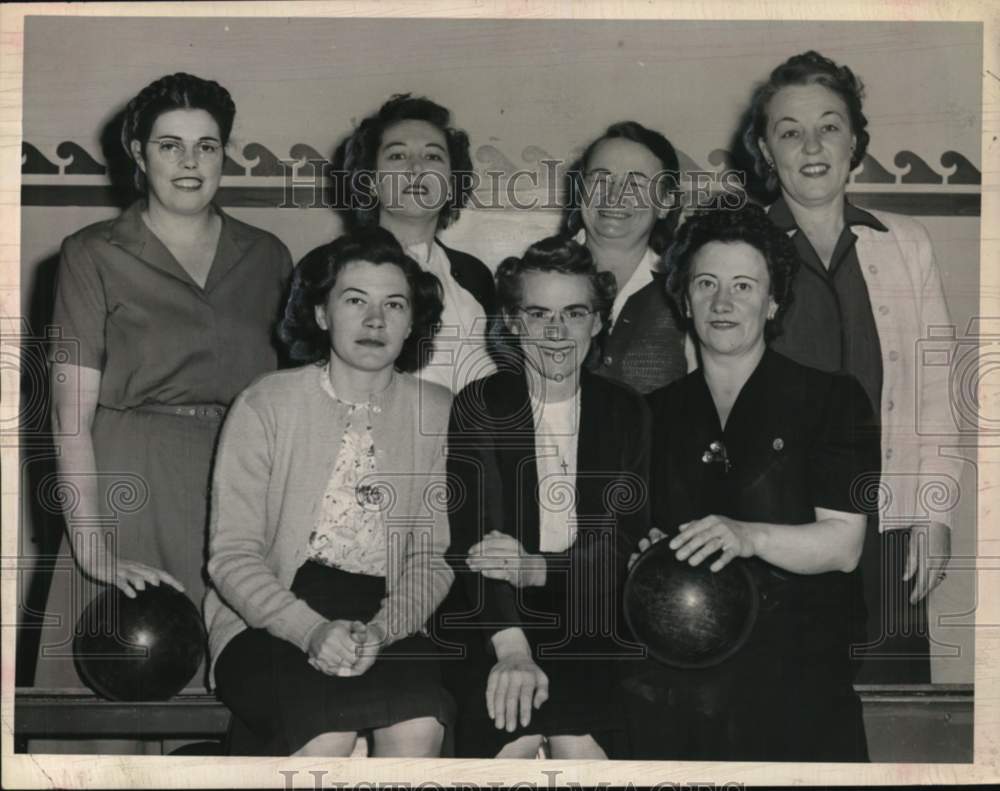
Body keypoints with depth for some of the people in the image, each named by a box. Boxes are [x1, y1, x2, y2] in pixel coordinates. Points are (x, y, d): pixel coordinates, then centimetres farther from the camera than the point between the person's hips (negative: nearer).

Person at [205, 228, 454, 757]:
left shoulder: (437, 414, 6)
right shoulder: (266, 406, -2)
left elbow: (434, 557, 2)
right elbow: (232, 555, -6)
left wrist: (381, 629, -17)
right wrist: (311, 629, -22)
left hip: (388, 627, 3)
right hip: (264, 622, -2)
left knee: (420, 727, -28)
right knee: (329, 729, -31)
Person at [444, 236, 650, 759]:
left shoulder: (626, 413, 9)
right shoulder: (478, 407, 2)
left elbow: (628, 541, 1)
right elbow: (475, 536, -9)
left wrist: (541, 569, -17)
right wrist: (511, 647, -24)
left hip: (593, 626, 1)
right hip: (494, 626, -1)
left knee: (579, 738, -20)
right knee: (511, 732, -23)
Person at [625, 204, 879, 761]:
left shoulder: (833, 399, 5)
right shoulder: (655, 415, 15)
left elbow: (843, 546, -4)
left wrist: (750, 536, -20)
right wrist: (649, 556, -6)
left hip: (795, 674, -2)